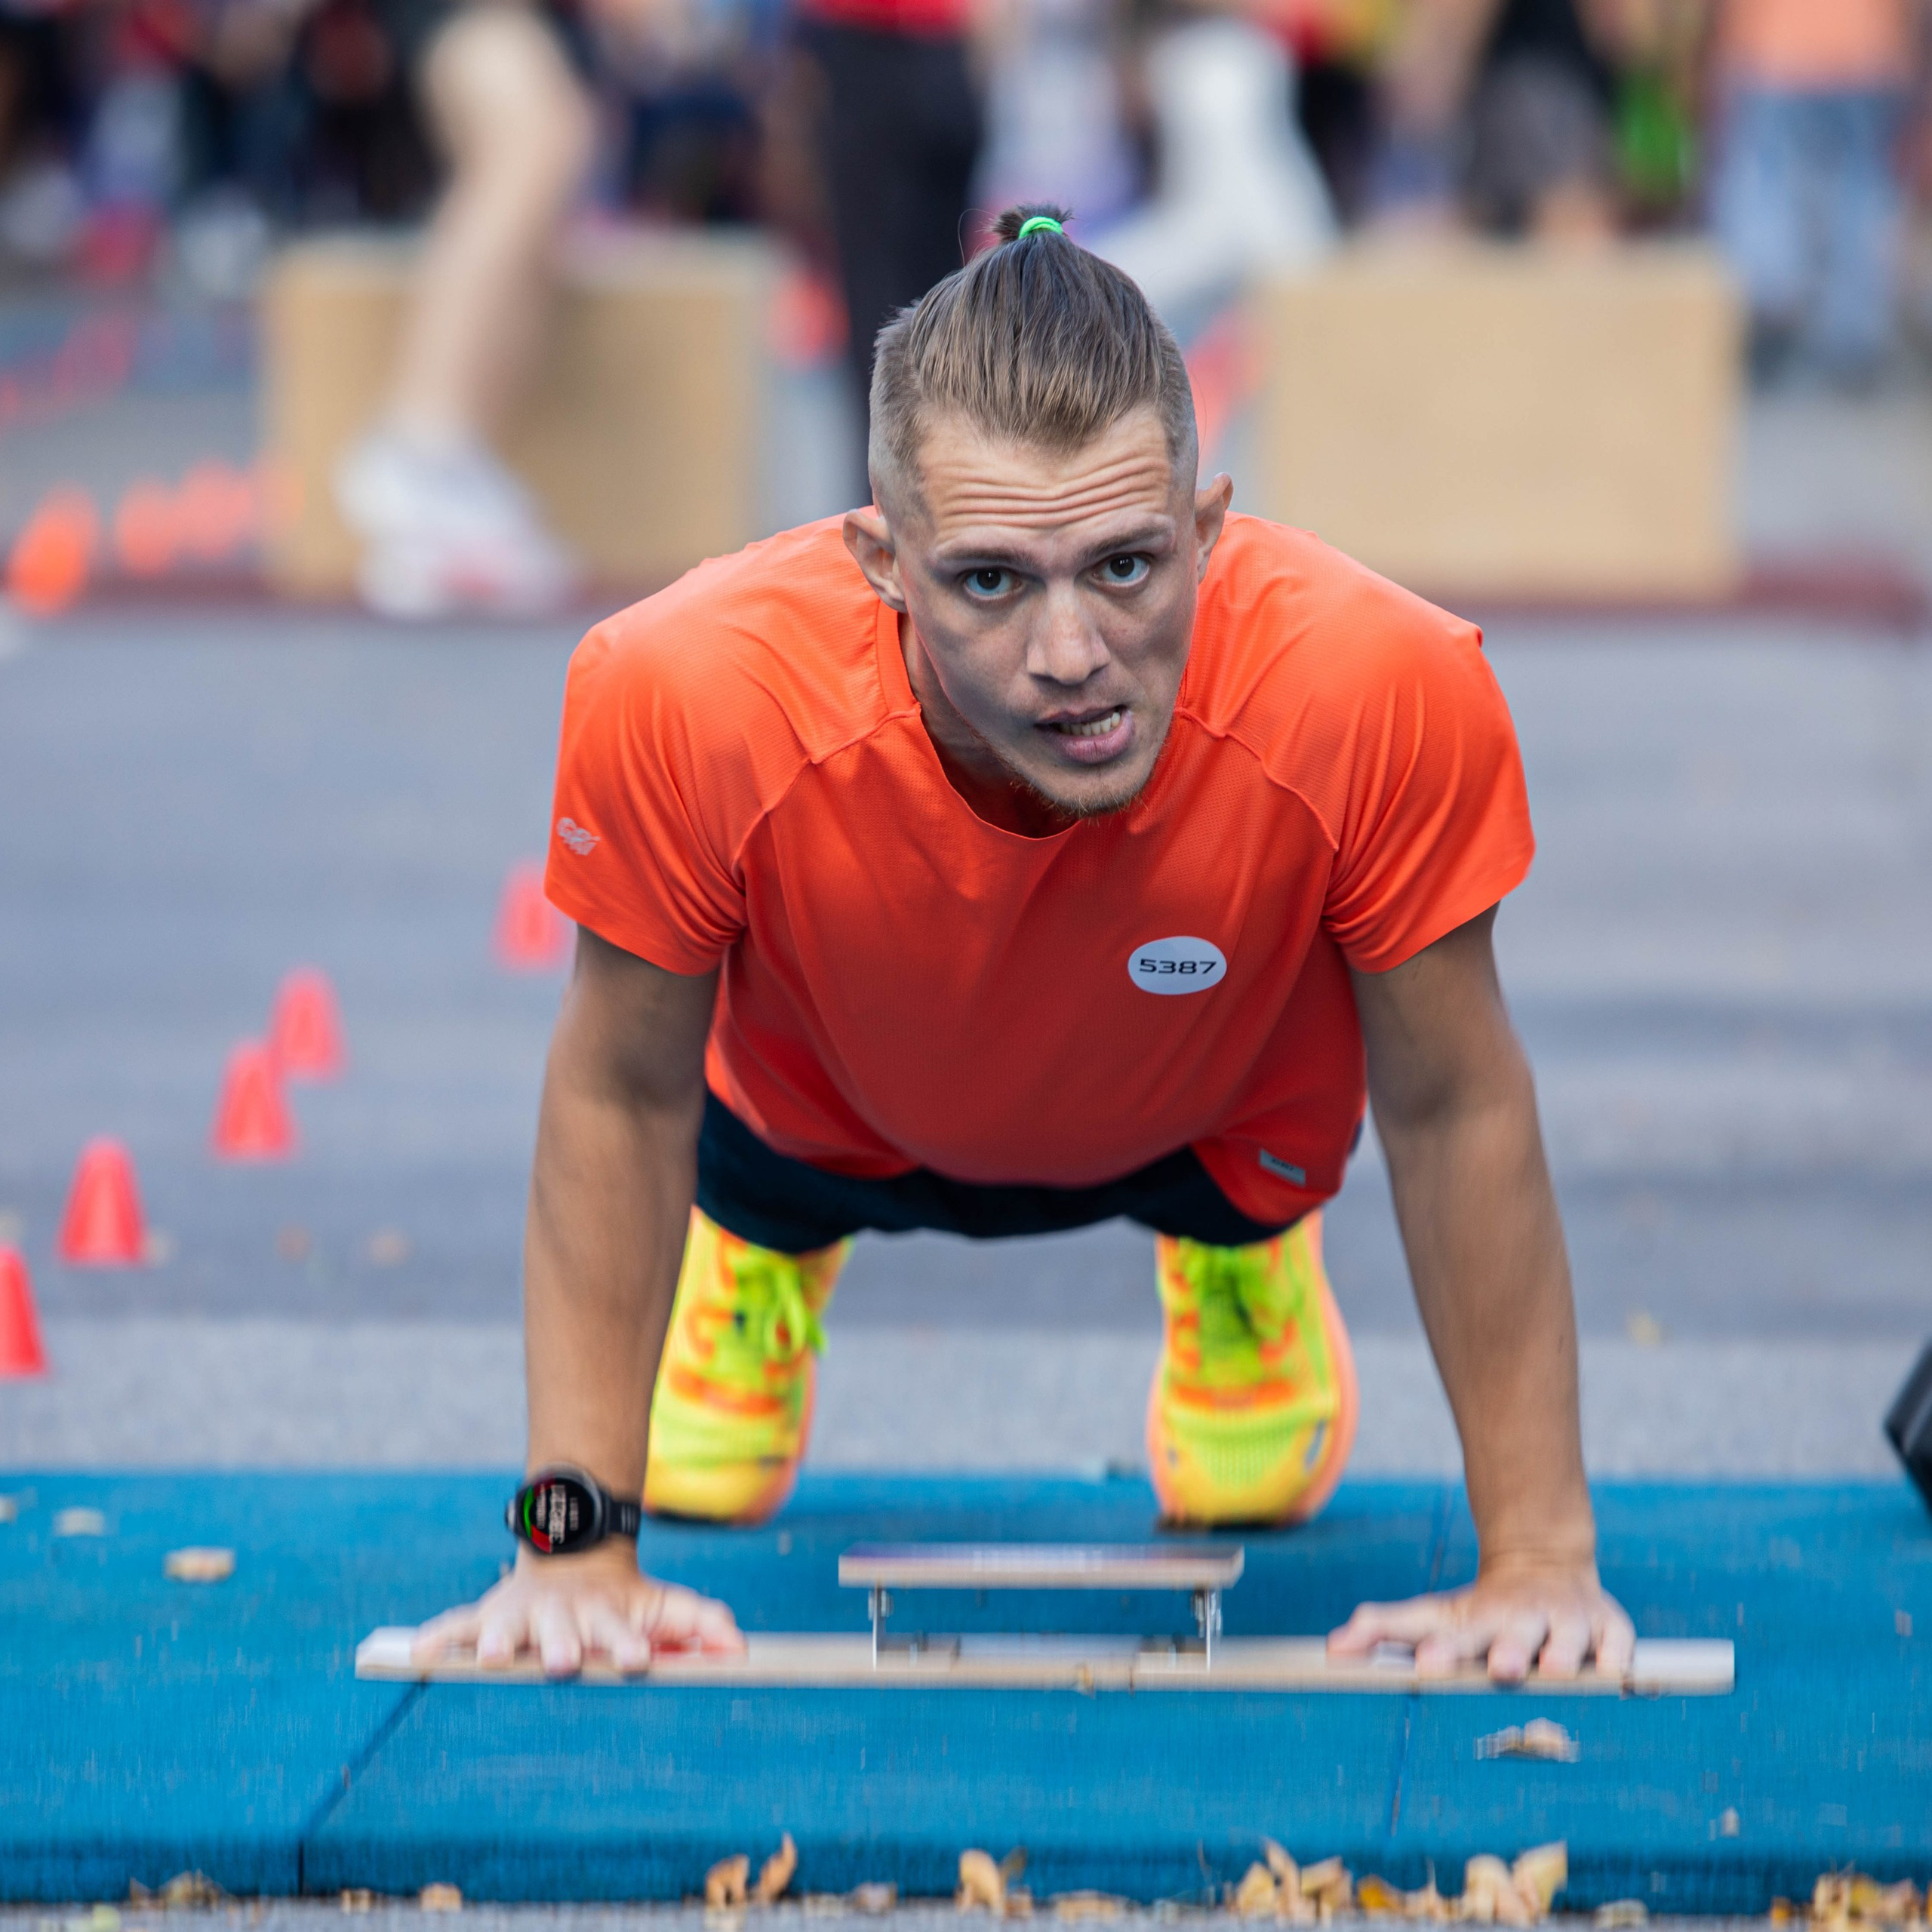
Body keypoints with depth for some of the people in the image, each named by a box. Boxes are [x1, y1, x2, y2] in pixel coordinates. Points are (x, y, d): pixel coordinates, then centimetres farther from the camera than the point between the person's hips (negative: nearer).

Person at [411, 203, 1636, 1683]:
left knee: (1257, 1482, 19)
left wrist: (1541, 1560, -21)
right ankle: (767, 1242, 50)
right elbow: (618, 1100, -24)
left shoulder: (1386, 697, -47)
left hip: (1219, 1111, 0)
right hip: (828, 1109, 0)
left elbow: (1455, 1114, -27)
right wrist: (579, 1540, -22)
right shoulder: (688, 698, -46)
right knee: (701, 1479, 18)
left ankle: (1240, 1250, 51)